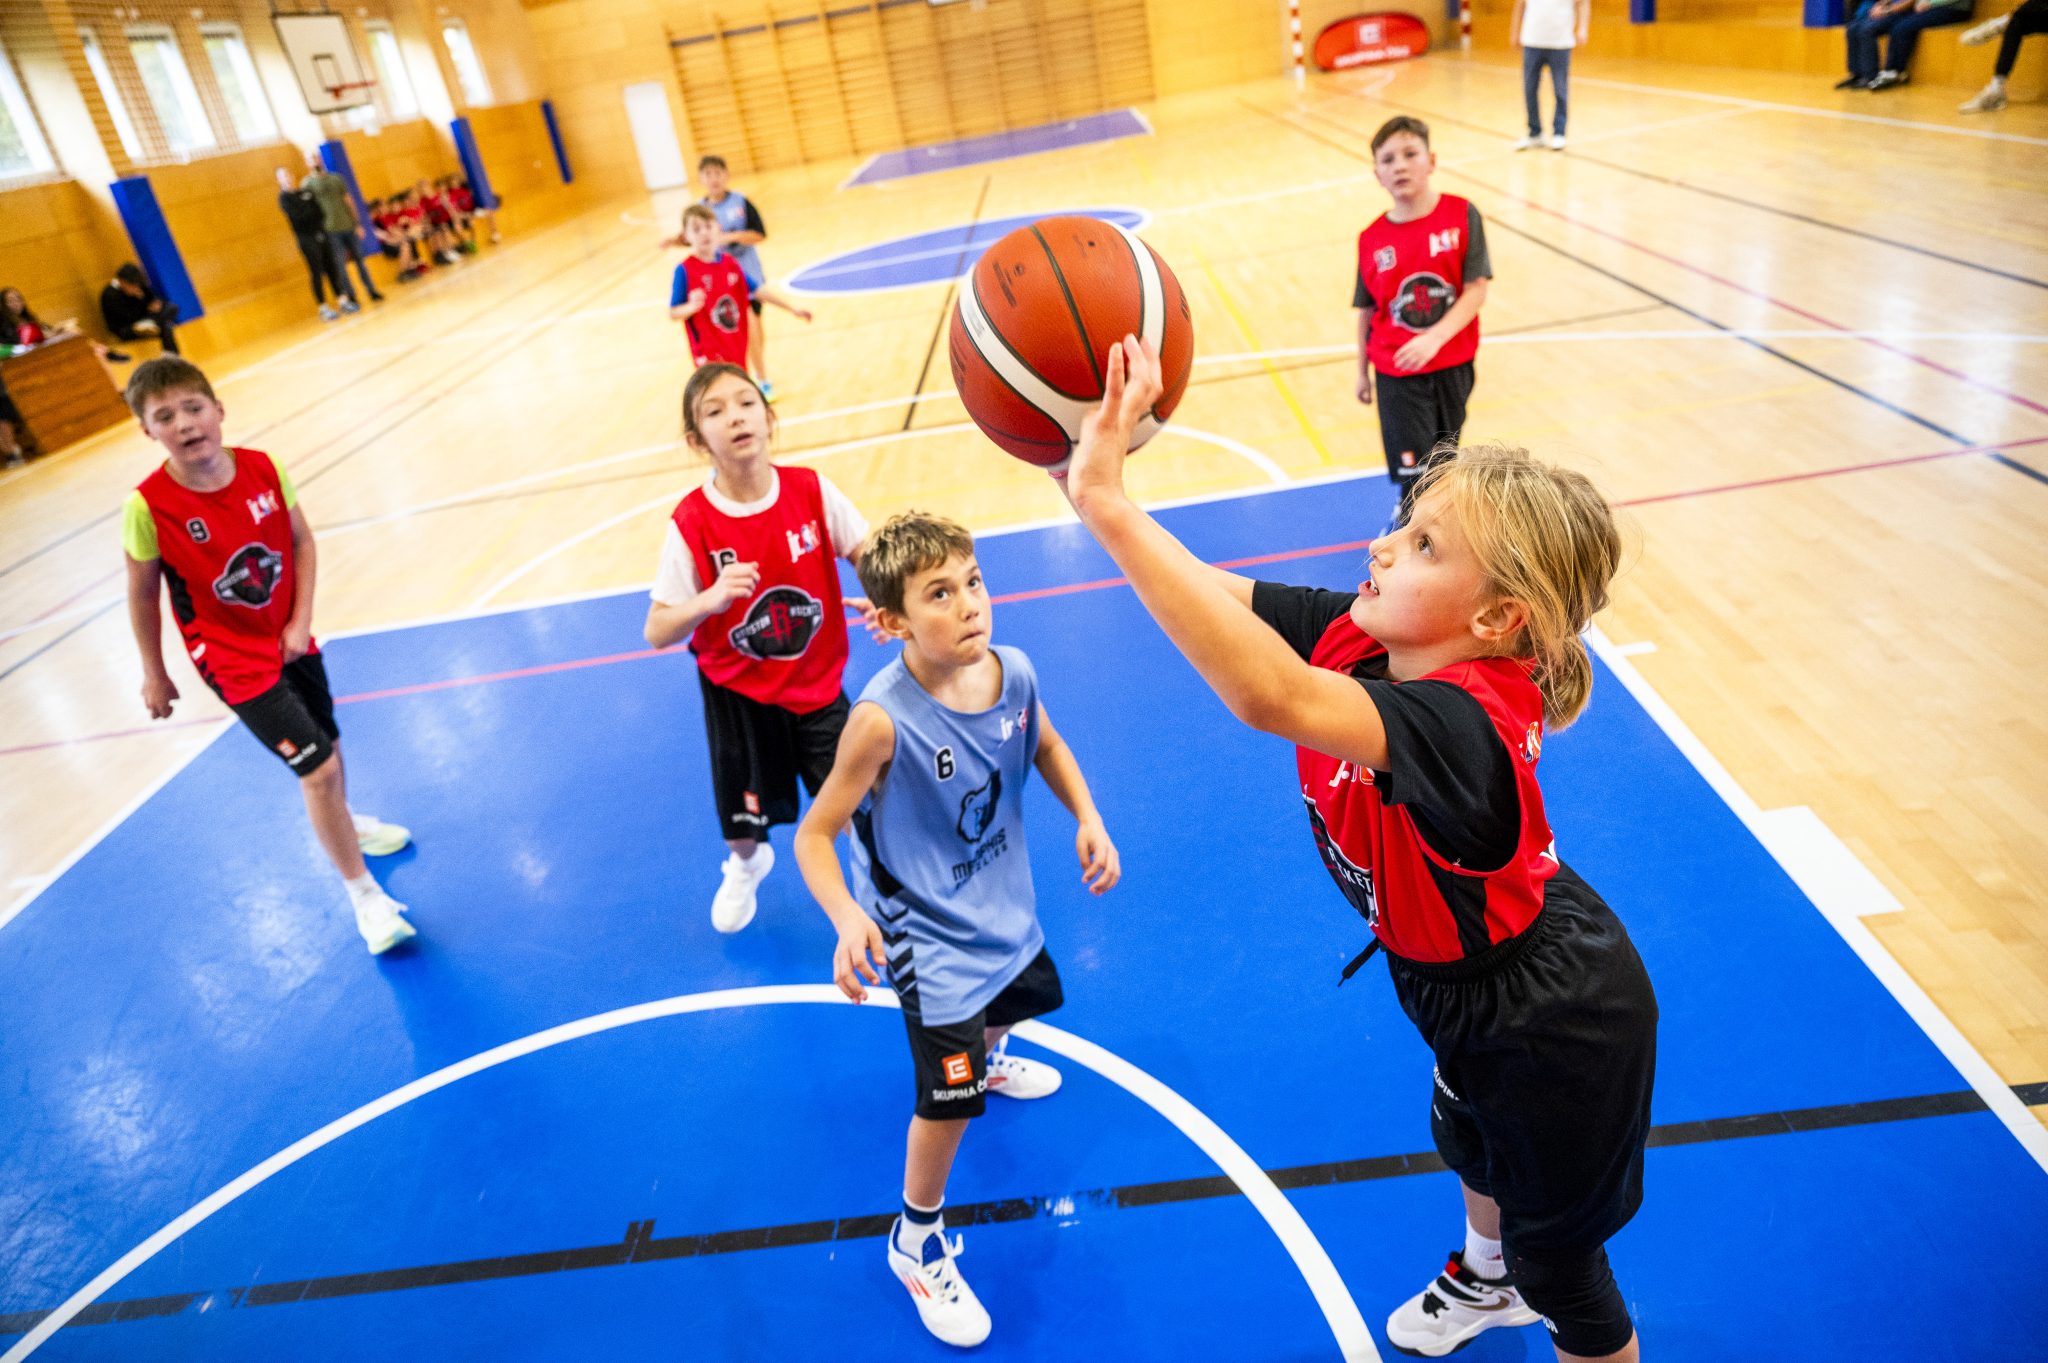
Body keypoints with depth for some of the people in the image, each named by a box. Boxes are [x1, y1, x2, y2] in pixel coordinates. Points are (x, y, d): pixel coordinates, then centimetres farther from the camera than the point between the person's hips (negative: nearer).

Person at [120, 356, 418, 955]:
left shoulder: (263, 469, -13)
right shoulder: (148, 506, -21)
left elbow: (301, 541, 1)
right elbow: (142, 595, -8)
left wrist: (300, 621, -7)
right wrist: (154, 675, 1)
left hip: (291, 641, 5)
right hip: (234, 661, -4)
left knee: (327, 744, 22)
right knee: (318, 767, -10)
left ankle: (344, 823, 54)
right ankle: (364, 894, 6)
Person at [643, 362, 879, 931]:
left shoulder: (811, 489, -16)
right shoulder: (690, 523, -21)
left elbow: (867, 554, -3)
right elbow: (656, 632, -17)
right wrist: (711, 598, -36)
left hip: (816, 682, 1)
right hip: (736, 692, 0)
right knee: (744, 816, 18)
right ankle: (746, 865, 55)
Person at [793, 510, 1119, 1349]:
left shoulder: (1013, 672, -18)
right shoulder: (883, 720, -34)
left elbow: (1045, 744, 5)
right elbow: (816, 835, -25)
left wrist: (1087, 818, -7)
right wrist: (848, 920, -41)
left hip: (1004, 906, 7)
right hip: (928, 934, -6)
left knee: (1020, 1000, 31)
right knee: (951, 1095, -6)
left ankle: (990, 1058, 70)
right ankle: (916, 1244, 23)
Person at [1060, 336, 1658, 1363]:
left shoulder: (1468, 722, -44)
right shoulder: (1360, 634, -20)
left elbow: (1272, 697, -61)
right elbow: (1211, 593, -22)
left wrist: (1108, 505, -63)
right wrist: (1077, 466, -38)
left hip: (1557, 1027, -9)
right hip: (1469, 985, 9)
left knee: (1559, 1261, 18)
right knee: (1470, 1143, 37)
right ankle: (1488, 1279, 71)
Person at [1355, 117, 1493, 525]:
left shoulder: (1461, 216, -9)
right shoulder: (1372, 239, -4)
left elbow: (1476, 290, -13)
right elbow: (1366, 311, 4)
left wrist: (1434, 337, -26)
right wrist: (1362, 371, 9)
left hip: (1452, 364, 1)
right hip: (1396, 373, -1)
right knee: (1412, 469, -5)